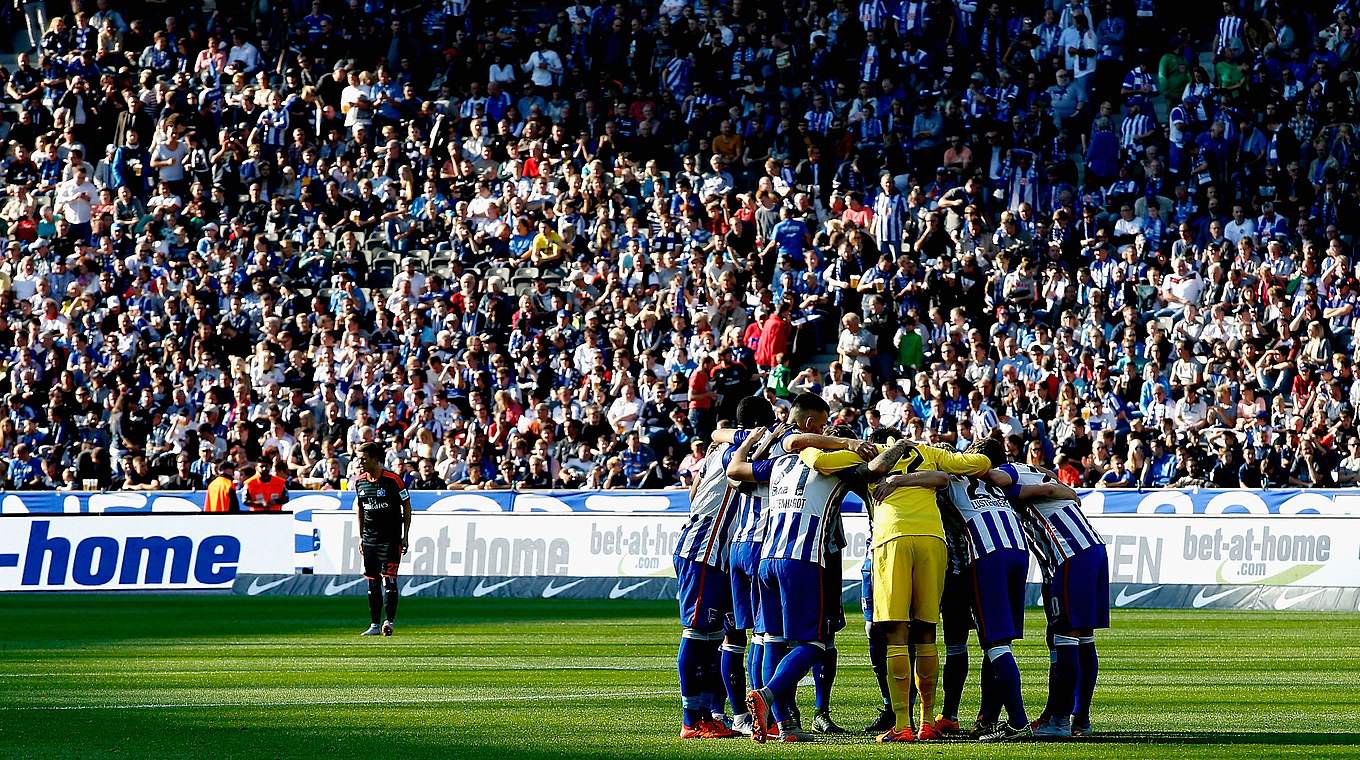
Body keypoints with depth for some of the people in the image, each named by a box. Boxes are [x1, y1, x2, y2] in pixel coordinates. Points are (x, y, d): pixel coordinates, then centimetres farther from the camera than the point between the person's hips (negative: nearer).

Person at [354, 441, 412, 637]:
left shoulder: (392, 480, -12)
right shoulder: (360, 481, 5)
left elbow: (407, 506, -4)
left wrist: (405, 536, -5)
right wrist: (361, 536, 16)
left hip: (390, 538, -6)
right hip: (370, 539, 6)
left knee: (388, 579, -13)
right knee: (372, 582, 7)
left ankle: (389, 621, -15)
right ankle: (374, 625, 11)